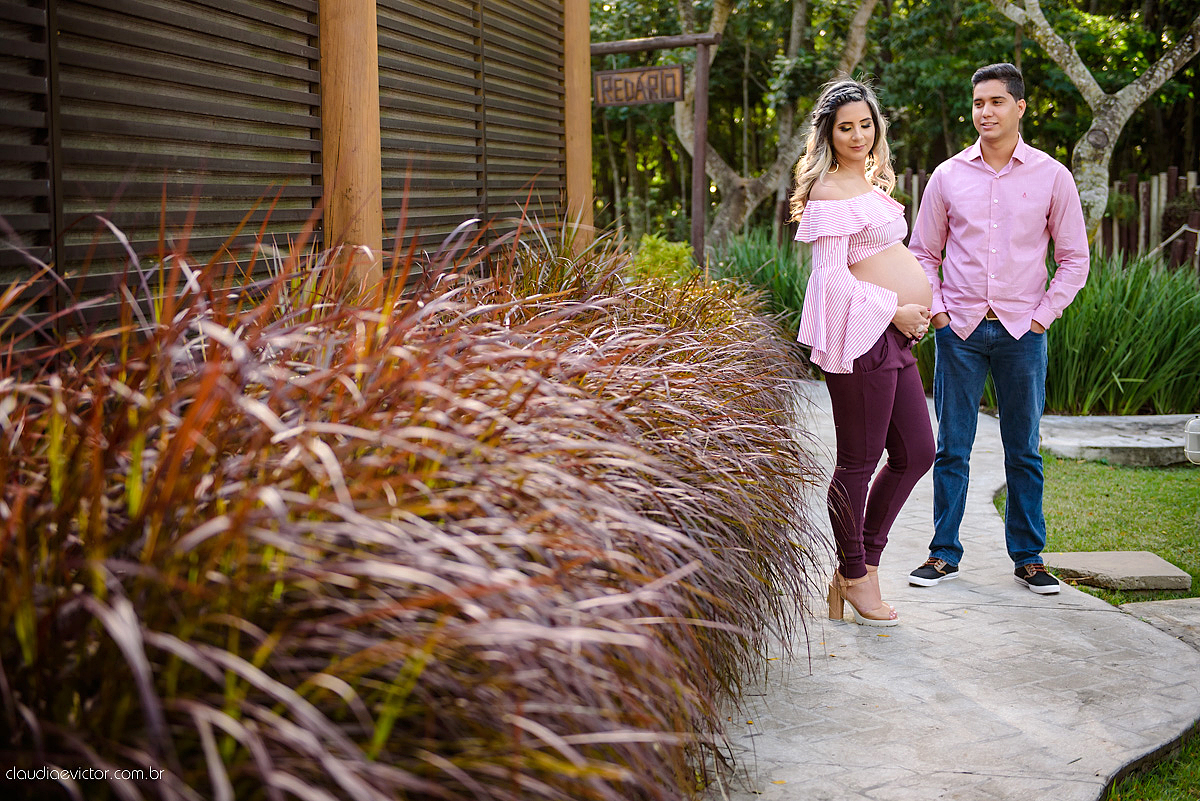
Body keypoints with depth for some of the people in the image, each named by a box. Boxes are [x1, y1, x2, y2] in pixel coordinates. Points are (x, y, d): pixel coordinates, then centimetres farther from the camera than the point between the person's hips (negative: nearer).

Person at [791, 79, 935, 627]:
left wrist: (918, 306, 17)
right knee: (859, 460, 0)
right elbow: (832, 276, -16)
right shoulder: (829, 194, -10)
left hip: (891, 334, 10)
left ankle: (861, 563, 22)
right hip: (861, 334, -10)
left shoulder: (870, 183, 19)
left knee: (916, 452, 12)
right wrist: (895, 310, -13)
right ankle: (854, 578, 14)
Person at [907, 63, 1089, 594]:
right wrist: (936, 311, 1)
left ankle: (1028, 556, 16)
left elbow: (1074, 259, 6)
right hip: (960, 330, 1)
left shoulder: (1051, 177, 1)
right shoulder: (948, 176, 4)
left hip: (1022, 331, -1)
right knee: (952, 448, 4)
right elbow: (923, 253, 12)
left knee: (1023, 451, 6)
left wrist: (1041, 317, -2)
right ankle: (944, 552, 14)